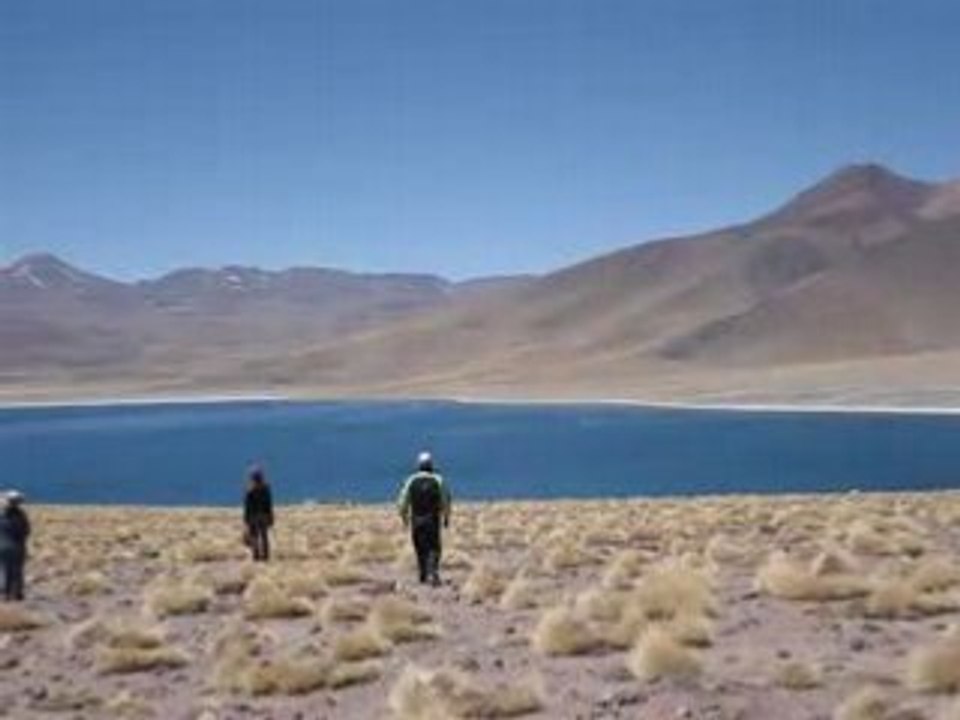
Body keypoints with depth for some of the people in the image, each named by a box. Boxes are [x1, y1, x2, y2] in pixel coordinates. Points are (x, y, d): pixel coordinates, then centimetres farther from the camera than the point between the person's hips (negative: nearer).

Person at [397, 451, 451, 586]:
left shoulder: (411, 480, -2)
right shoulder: (438, 480, -5)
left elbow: (403, 502, -2)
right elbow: (446, 501, -5)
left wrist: (404, 517, 12)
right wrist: (446, 518, 7)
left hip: (416, 520, 2)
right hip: (432, 519, -2)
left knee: (421, 548, 13)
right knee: (434, 547, 3)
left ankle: (424, 576, 19)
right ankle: (433, 571, -17)